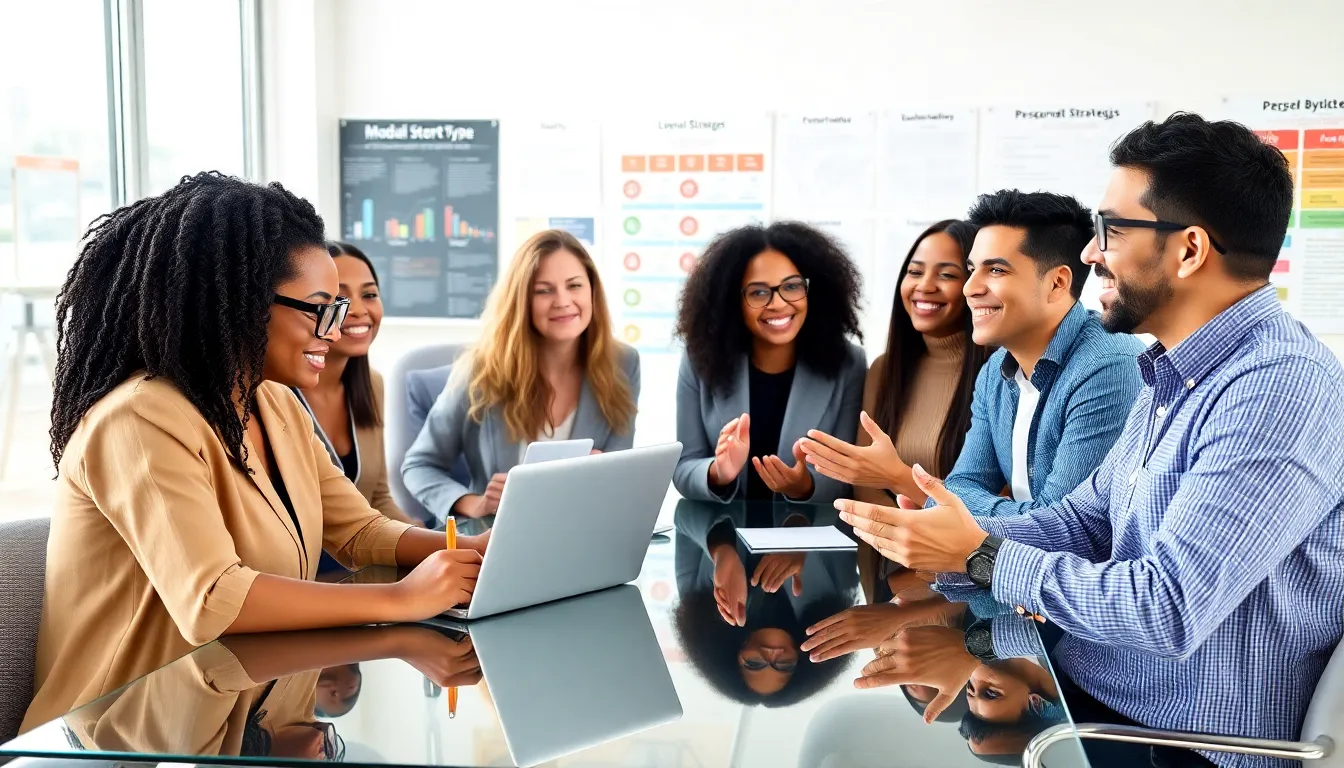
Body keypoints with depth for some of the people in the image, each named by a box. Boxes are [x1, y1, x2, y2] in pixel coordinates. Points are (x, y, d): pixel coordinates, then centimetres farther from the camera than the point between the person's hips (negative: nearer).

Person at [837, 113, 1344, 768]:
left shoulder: (1280, 391, -23)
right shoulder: (1174, 375, 9)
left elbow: (1168, 610, -28)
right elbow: (1086, 519, 11)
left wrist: (979, 555, -17)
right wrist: (943, 537, -5)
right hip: (1081, 688, 8)